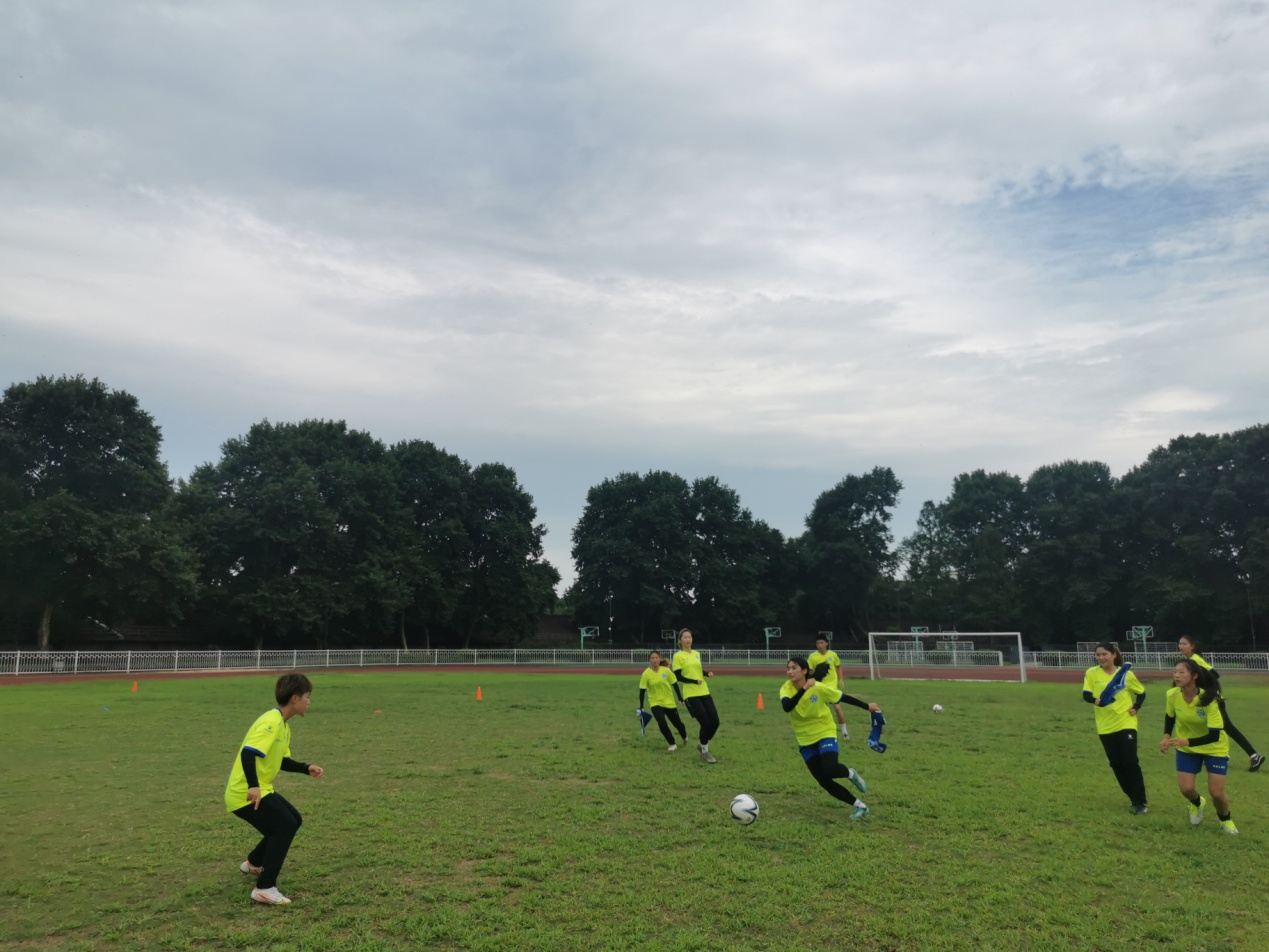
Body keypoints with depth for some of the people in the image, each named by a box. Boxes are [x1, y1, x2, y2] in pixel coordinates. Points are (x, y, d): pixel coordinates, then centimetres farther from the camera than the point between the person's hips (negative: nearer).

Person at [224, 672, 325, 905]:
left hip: (261, 789, 10)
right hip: (245, 794, -10)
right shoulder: (272, 722, -20)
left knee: (293, 820, 19)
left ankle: (254, 863, 38)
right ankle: (265, 888, -14)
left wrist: (307, 768, 9)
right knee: (285, 826, -18)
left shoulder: (284, 725, 12)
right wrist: (253, 786, -40)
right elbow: (248, 753, -31)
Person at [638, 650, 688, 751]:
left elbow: (675, 685, 1)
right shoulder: (646, 674, -12)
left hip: (669, 703, 1)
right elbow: (642, 691, -8)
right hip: (655, 703, -1)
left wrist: (680, 698, 2)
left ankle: (685, 737, 46)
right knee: (661, 723, -21)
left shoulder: (666, 670, -10)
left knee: (677, 723, 12)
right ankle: (672, 744, -2)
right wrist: (641, 706, -9)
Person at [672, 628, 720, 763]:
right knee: (705, 723, -10)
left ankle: (702, 745, 25)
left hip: (704, 692, 6)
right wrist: (695, 681, -17)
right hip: (691, 695, -6)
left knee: (715, 721, 1)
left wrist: (707, 673, 5)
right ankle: (704, 751, 12)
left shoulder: (697, 654, 13)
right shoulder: (678, 656, -5)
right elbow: (678, 677, -9)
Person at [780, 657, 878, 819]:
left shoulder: (818, 688, -18)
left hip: (825, 733, -3)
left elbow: (843, 697, -4)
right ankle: (860, 806, 17)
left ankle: (850, 773, 9)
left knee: (830, 770, -28)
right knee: (824, 782, 0)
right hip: (805, 740, 3)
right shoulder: (786, 688, -14)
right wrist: (803, 689, -46)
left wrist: (867, 706, 5)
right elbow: (786, 707, -36)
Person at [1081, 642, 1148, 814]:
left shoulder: (1126, 674, -4)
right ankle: (1134, 799, 22)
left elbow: (1141, 693, 10)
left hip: (1126, 724, -2)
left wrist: (1135, 708, -5)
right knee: (1116, 764, 6)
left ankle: (1140, 802, 3)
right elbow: (1086, 695, -11)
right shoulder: (1091, 673, -4)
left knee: (1130, 762, -7)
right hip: (1105, 727, 2)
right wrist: (1096, 700, -32)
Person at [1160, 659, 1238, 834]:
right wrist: (1167, 737, -10)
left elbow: (1214, 735, -33)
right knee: (1186, 789, -4)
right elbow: (1169, 716, 4)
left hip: (1215, 748, -3)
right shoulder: (1173, 695, -19)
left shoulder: (1208, 699, -32)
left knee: (1216, 793, -5)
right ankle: (1197, 803, 34)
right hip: (1186, 748, 3)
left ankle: (1226, 820, 30)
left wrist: (1187, 741, -44)